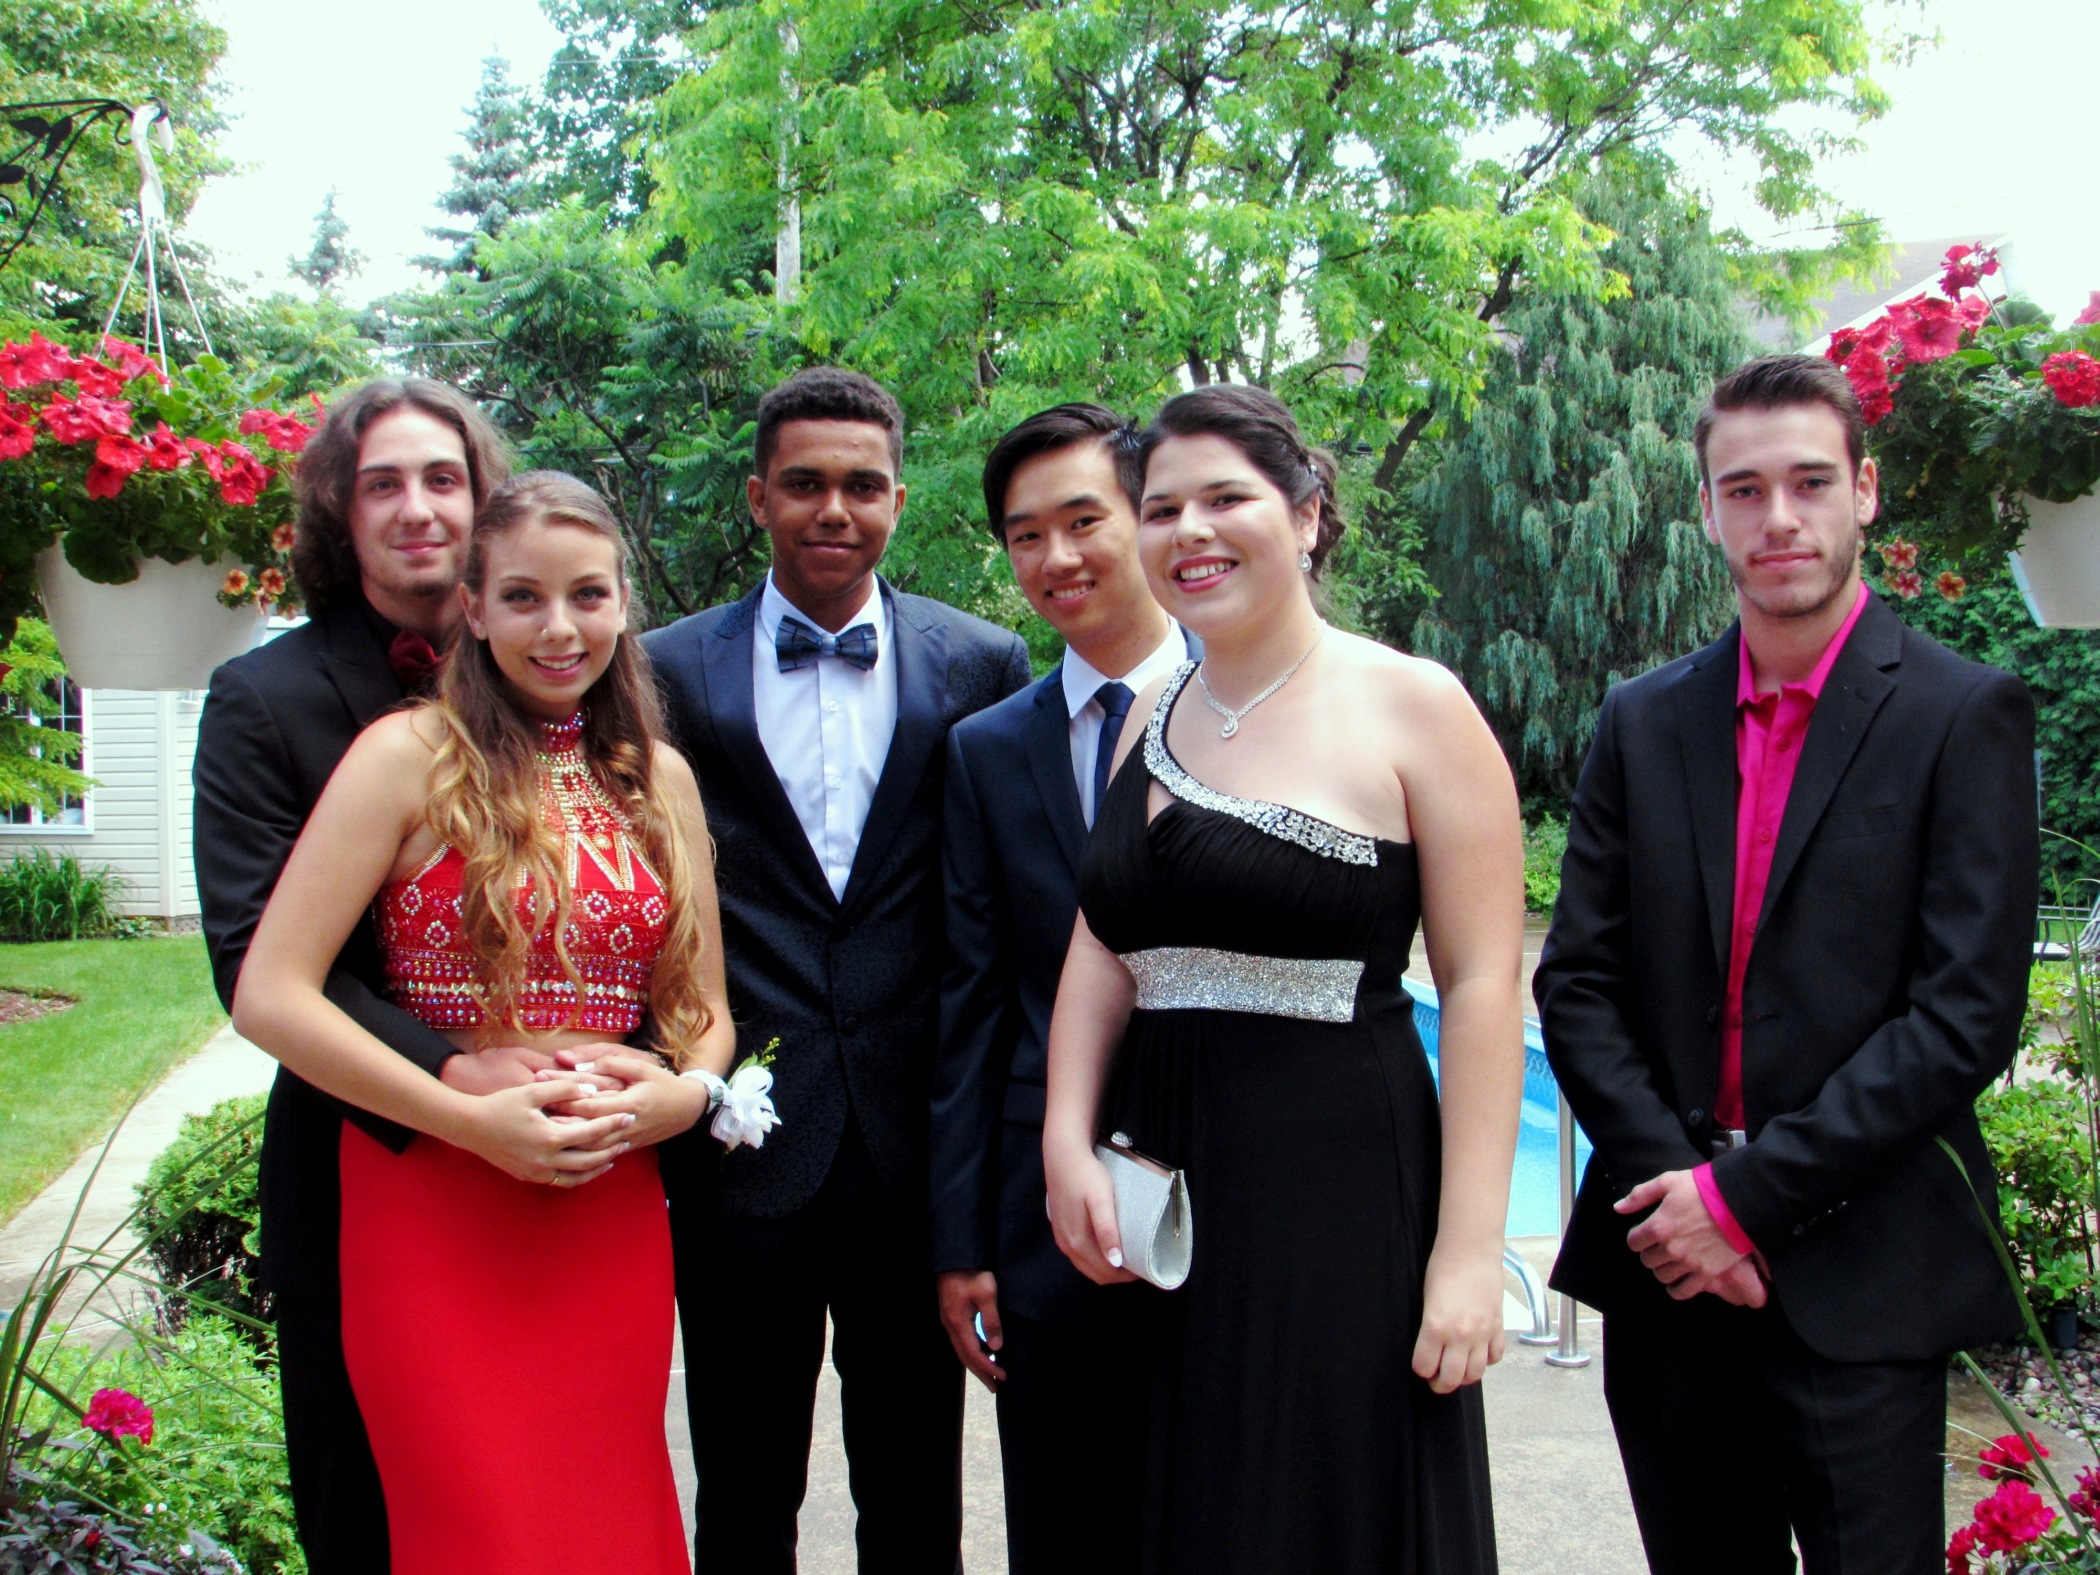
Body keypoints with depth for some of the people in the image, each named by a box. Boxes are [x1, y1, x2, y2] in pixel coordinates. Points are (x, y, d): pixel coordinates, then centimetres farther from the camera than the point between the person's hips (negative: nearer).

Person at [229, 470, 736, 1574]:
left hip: (615, 1222, 5)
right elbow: (269, 996, -12)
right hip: (437, 1221, -4)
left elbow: (705, 1009, 14)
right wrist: (471, 1117, -18)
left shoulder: (658, 778, 9)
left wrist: (683, 1091, -9)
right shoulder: (412, 756, -6)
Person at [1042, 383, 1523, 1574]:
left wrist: (1470, 1247, -16)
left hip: (1340, 1200, -5)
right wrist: (1067, 1140, -4)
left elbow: (1484, 982, -10)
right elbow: (1104, 941, 11)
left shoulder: (1412, 706, -6)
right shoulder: (1156, 713, 12)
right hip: (1149, 1214, 6)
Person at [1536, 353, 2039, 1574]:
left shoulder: (1965, 716, -4)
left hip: (1860, 1284, -3)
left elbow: (1968, 1013, -11)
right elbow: (1577, 982, 5)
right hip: (1669, 1271, 4)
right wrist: (1668, 1187, -9)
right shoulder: (1644, 723, 8)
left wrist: (1746, 1194, -13)